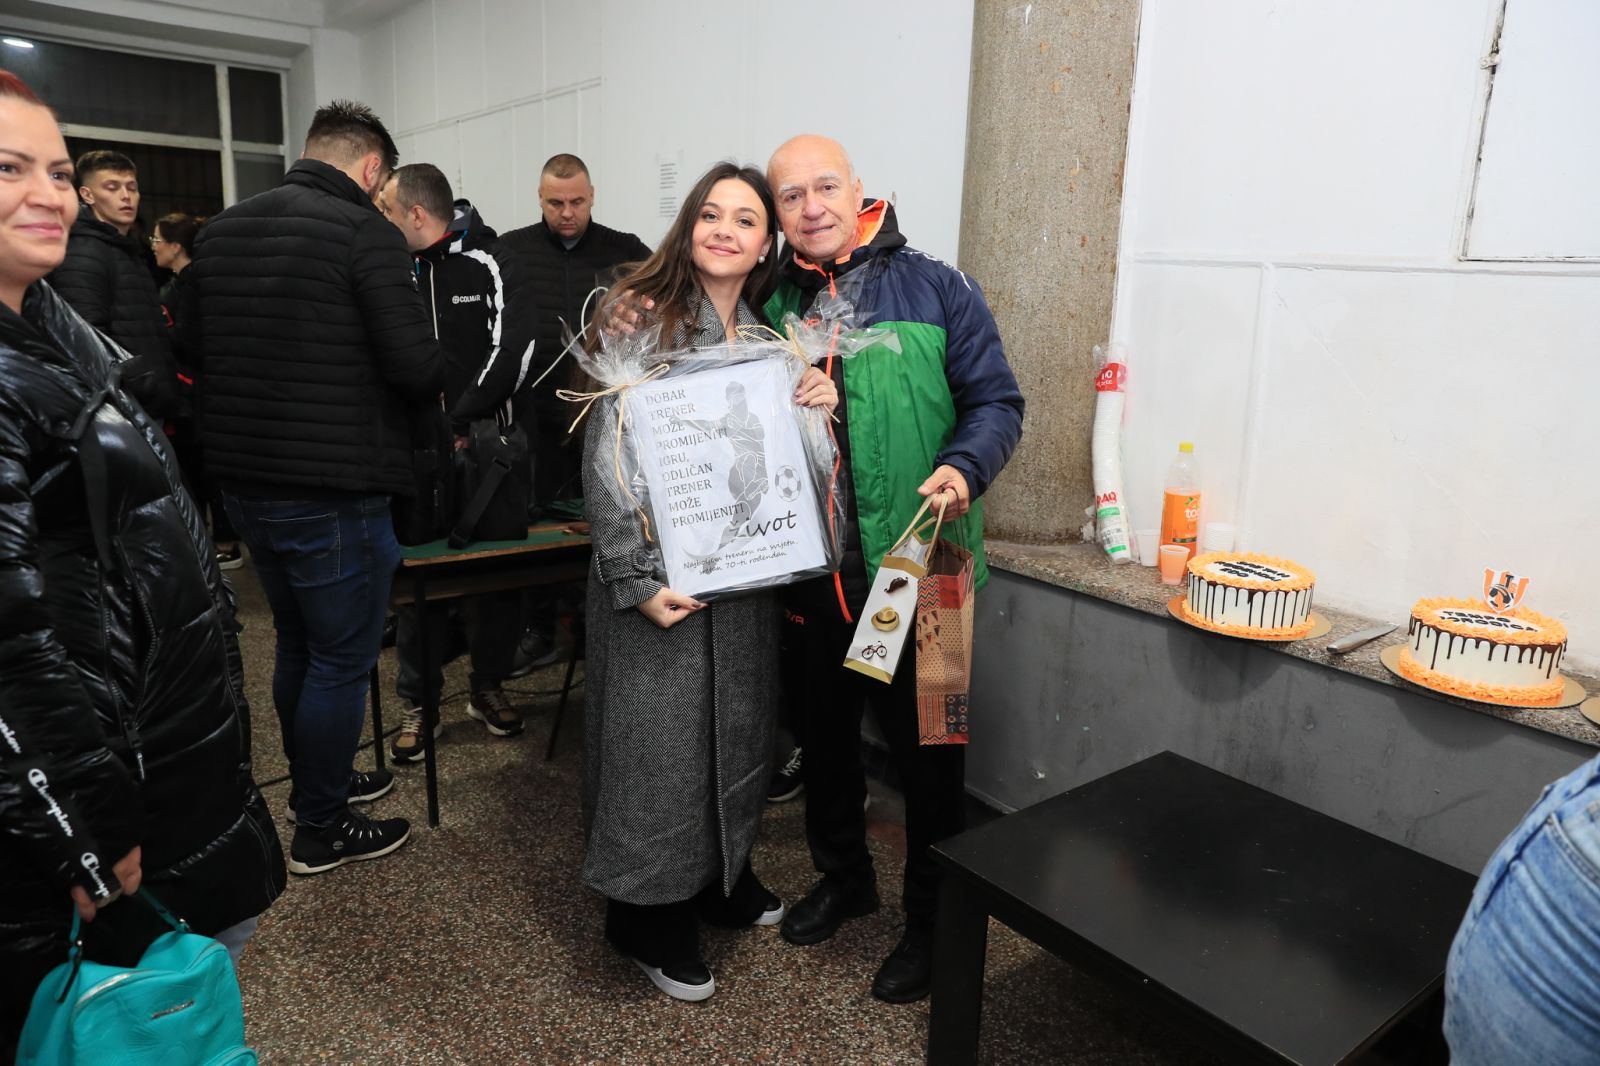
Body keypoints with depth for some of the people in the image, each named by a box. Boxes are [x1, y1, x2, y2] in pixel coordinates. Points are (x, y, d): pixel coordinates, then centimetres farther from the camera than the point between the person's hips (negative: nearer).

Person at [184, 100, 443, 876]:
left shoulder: (221, 229, 8)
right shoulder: (365, 232, -14)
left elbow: (194, 343, 16)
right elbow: (418, 367, -20)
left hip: (243, 480, 8)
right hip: (333, 489, -7)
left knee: (298, 643, 23)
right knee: (341, 659, 7)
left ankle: (313, 782, 40)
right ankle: (321, 831, 20)